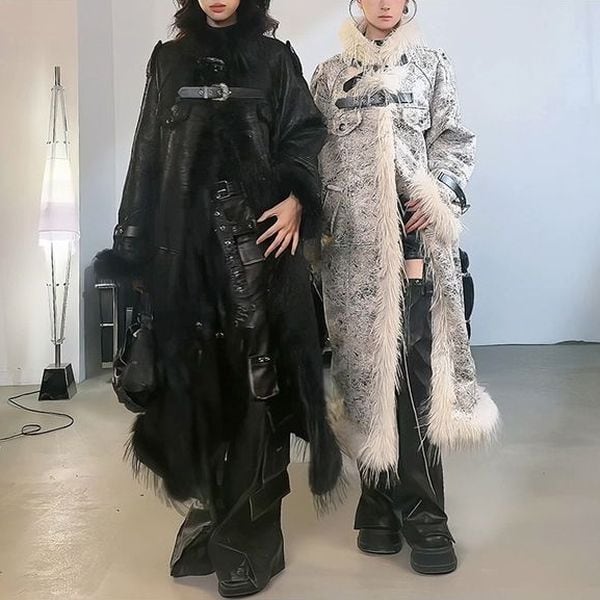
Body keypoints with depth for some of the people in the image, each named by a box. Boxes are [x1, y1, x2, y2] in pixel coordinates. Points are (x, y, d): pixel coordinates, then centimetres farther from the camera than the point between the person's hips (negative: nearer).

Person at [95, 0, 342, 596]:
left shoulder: (274, 59, 12)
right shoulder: (168, 60, 16)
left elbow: (304, 135, 6)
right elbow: (148, 154, 13)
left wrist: (296, 198, -14)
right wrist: (133, 241, 7)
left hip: (256, 236, -2)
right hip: (186, 243, 2)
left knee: (255, 376, -5)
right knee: (196, 373, 2)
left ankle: (250, 535, 3)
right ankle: (212, 511, 16)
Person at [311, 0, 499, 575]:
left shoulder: (431, 66, 16)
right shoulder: (329, 75, 18)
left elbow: (453, 140, 10)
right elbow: (315, 153, 14)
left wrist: (440, 193, -8)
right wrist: (317, 220, 4)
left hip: (415, 237, -1)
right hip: (353, 242, 1)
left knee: (416, 369, -10)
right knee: (364, 367, 0)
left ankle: (421, 512, -3)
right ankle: (381, 501, 10)